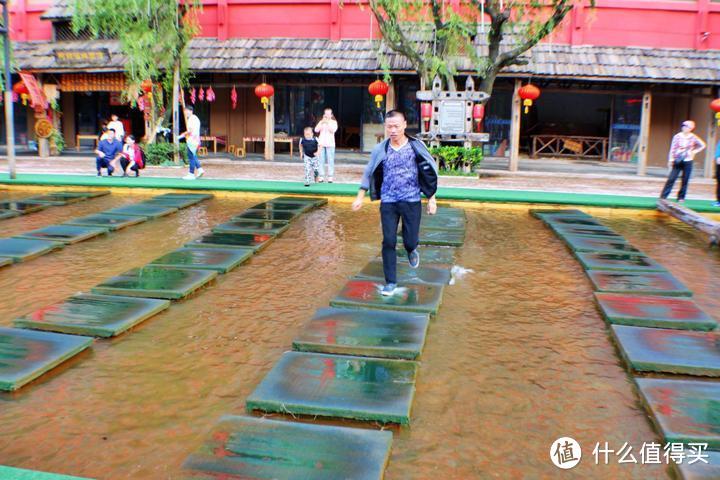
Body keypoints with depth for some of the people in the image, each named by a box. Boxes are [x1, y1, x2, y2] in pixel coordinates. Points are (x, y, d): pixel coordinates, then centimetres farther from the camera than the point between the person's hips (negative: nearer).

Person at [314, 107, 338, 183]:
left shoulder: (334, 122, 6)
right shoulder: (321, 122, 12)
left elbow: (333, 130, -11)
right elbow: (316, 130, -2)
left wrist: (328, 123, -18)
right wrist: (321, 122, -11)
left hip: (330, 143, -2)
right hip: (321, 143, 2)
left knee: (330, 160, -4)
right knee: (321, 160, -1)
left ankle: (330, 177, -1)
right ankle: (321, 176, 3)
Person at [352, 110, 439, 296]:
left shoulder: (417, 147, -3)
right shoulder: (380, 149, 0)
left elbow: (429, 173, 3)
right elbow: (369, 173, 11)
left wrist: (431, 199, 1)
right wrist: (360, 197, 11)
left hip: (412, 201, -1)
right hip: (388, 202, 1)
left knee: (410, 240, 3)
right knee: (388, 242, -1)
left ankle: (411, 251, 42)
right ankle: (391, 282, 10)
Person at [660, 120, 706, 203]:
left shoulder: (693, 137, 2)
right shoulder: (677, 136, 0)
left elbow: (703, 145, 14)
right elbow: (673, 148, 0)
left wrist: (694, 151, 3)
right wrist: (671, 159, -6)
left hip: (688, 162, 1)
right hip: (677, 161, -1)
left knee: (685, 180, 3)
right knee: (671, 179, -7)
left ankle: (681, 197, 13)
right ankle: (663, 196, -7)